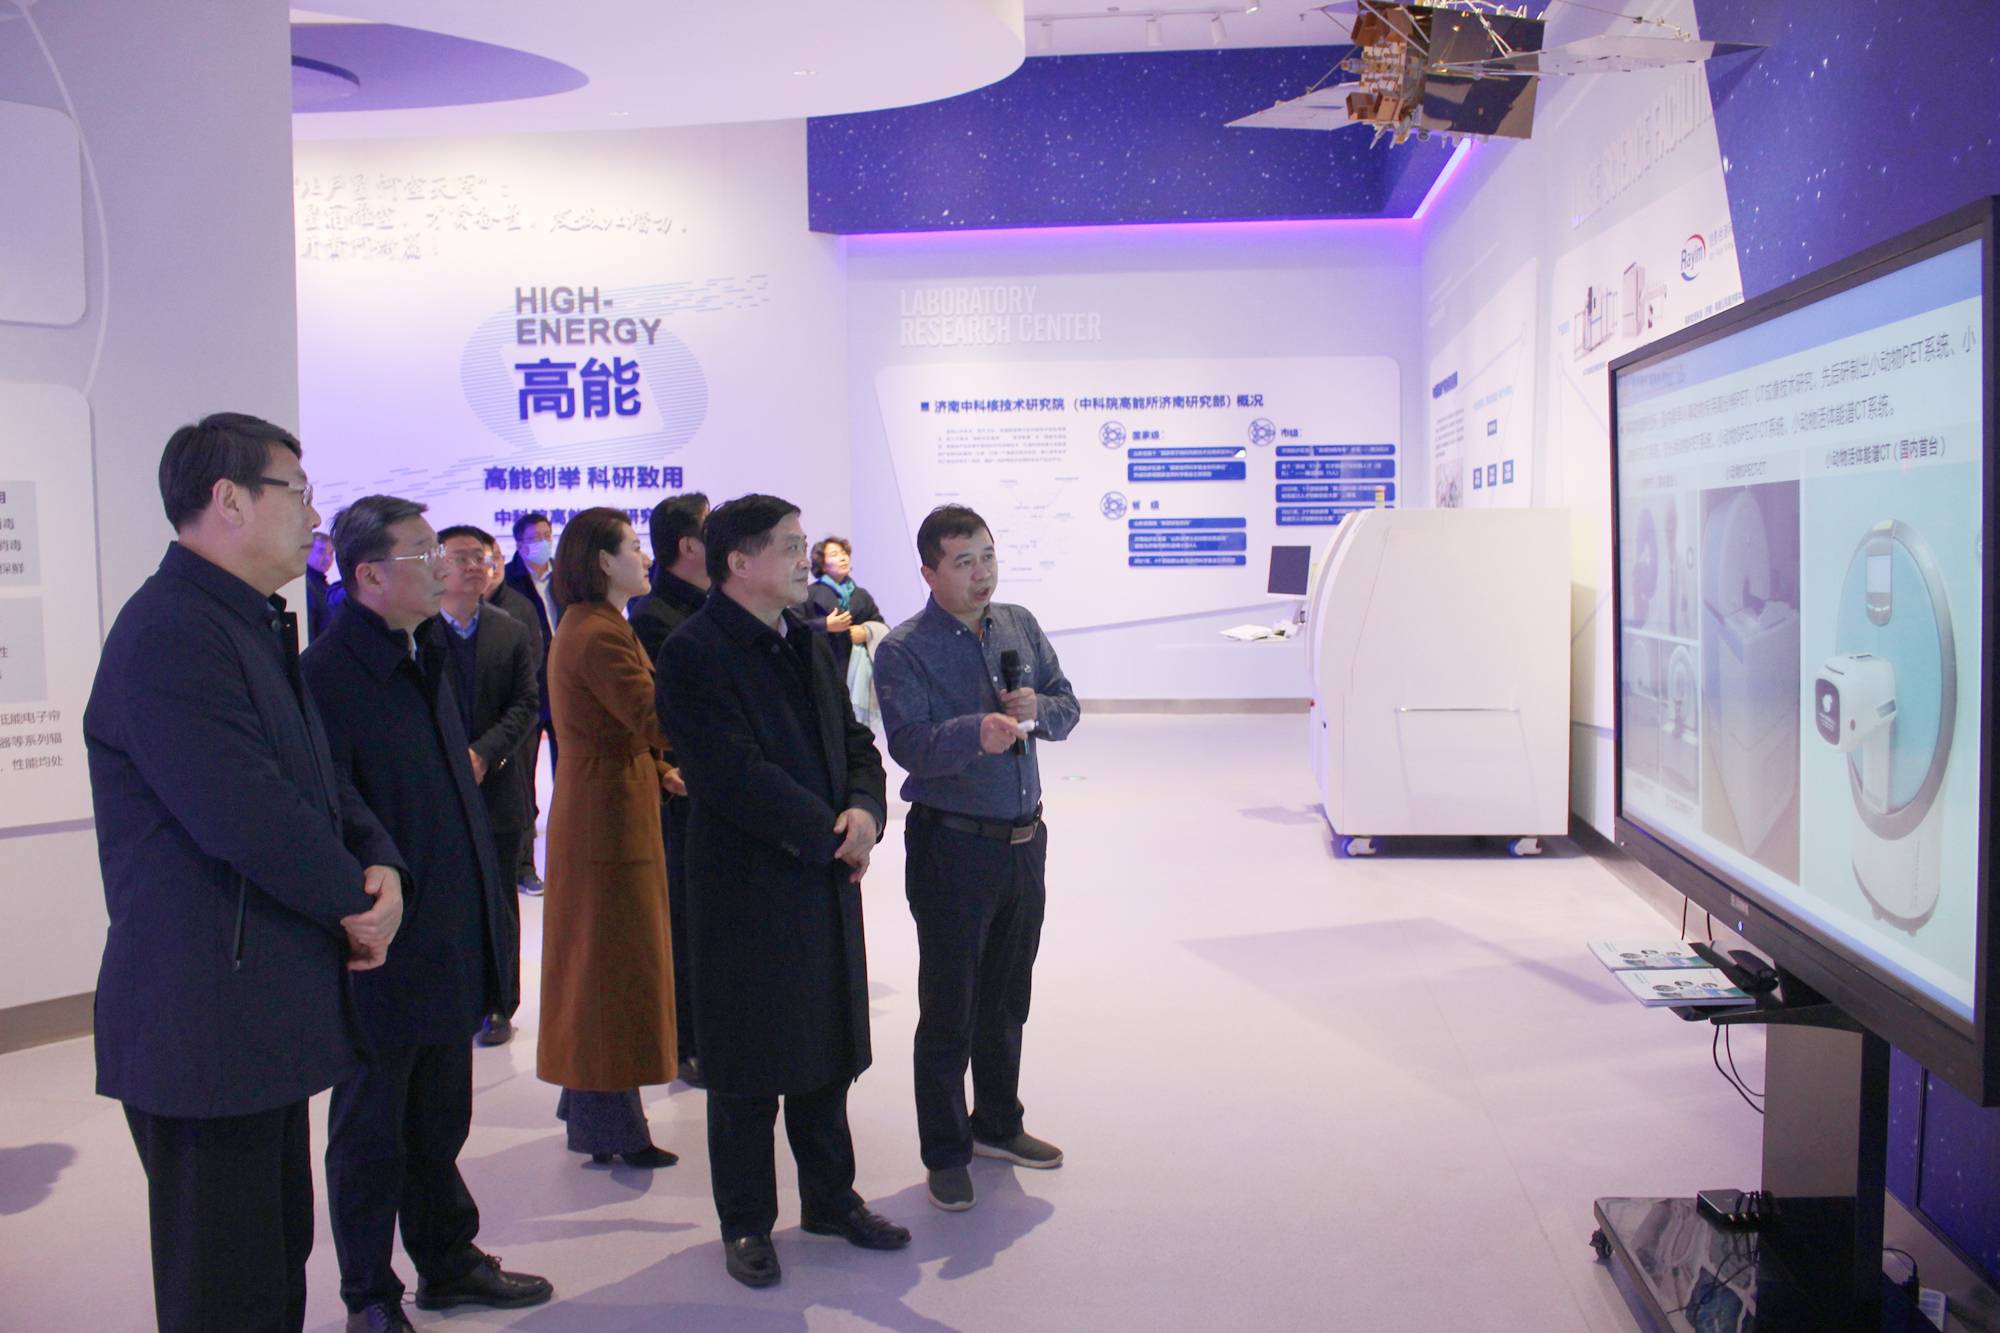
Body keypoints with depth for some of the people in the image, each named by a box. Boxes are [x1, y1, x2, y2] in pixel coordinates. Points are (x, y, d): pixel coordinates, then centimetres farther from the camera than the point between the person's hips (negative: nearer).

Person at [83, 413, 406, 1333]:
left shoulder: (254, 628, 15)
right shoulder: (171, 635, -19)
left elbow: (318, 782, 17)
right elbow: (249, 818, -25)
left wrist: (382, 864, -3)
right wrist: (357, 897, -9)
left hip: (265, 1013, 10)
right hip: (207, 1027, -10)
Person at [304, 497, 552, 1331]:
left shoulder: (427, 664, 11)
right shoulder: (325, 677, -17)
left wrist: (483, 920, 14)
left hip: (449, 950, 8)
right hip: (381, 957, -8)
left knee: (439, 1125, 21)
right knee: (371, 1133, 10)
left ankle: (448, 1263, 36)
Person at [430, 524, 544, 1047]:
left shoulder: (513, 633, 6)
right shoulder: (414, 632, -1)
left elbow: (527, 705, 0)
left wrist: (484, 753, -13)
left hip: (497, 787, 2)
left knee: (498, 906, 9)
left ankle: (497, 1005, 19)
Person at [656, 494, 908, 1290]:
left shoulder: (807, 644, 10)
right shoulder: (693, 655, -15)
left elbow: (853, 741, 11)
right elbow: (735, 775, -22)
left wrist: (864, 810, -10)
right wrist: (830, 834, -17)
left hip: (827, 883, 7)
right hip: (747, 889, -7)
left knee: (827, 1054, 18)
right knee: (748, 1071, 8)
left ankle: (831, 1200, 35)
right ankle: (746, 1224, 25)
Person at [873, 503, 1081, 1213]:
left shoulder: (1020, 626, 7)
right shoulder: (903, 650, -11)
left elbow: (1067, 708, 10)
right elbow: (910, 745, -23)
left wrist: (1036, 709, -12)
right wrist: (976, 732, -39)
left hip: (1025, 841, 6)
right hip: (953, 847, -6)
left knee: (1008, 1002, 20)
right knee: (949, 1012, 5)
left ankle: (998, 1126, 38)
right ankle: (946, 1154, 21)